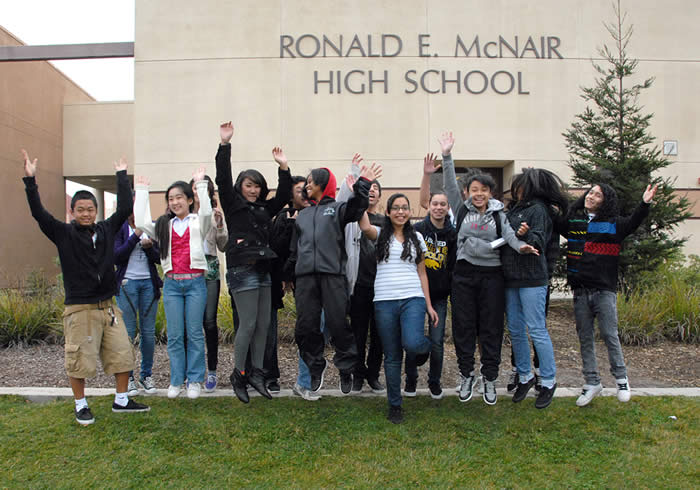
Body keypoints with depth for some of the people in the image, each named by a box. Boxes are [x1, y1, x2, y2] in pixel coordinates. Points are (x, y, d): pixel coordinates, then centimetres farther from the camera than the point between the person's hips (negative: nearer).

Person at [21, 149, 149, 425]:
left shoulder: (106, 229, 7)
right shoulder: (64, 234, -3)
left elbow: (125, 208, 7)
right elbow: (39, 213, -13)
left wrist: (122, 175, 12)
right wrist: (30, 179, -19)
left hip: (107, 307, 4)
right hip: (79, 309, -4)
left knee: (122, 354, 8)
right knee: (80, 360, 3)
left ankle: (121, 401, 23)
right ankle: (81, 406, 22)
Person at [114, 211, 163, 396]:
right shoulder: (120, 228, 2)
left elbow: (159, 258, 7)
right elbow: (116, 257, -9)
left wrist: (149, 247, -12)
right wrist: (135, 236, -14)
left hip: (149, 283, 3)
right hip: (127, 283, -3)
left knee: (148, 332, 5)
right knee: (128, 332, -1)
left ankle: (147, 375, 16)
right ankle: (128, 377, 8)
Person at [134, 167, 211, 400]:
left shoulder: (198, 222, 6)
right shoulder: (164, 225, 14)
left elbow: (206, 212, -15)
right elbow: (141, 222, 1)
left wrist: (200, 183, -15)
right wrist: (142, 190, 6)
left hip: (195, 282, -2)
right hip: (172, 283, 3)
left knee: (194, 333, 2)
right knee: (175, 335, 5)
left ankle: (195, 380, 12)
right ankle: (176, 380, 16)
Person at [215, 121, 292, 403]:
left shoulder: (265, 208, 17)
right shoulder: (233, 205, 2)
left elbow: (284, 195, 17)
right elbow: (223, 180, -8)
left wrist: (283, 166, 8)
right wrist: (225, 145, -14)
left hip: (263, 271, 6)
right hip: (242, 270, -6)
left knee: (263, 324, 7)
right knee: (248, 324, -6)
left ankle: (256, 373, 18)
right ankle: (238, 376, 9)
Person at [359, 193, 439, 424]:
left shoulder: (416, 237, 14)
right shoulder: (381, 234, 7)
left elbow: (422, 273, 14)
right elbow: (365, 227, -18)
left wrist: (429, 305, 9)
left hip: (413, 299, 0)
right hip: (384, 301, 0)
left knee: (411, 344, -25)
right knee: (392, 356, 6)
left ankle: (424, 345, 12)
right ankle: (395, 405, 21)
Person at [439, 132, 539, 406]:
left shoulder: (498, 213, 6)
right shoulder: (462, 210, 7)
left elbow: (508, 233, -9)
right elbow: (450, 185, 0)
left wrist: (519, 246, -31)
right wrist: (447, 156, -9)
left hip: (492, 275, 0)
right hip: (464, 274, 1)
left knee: (491, 328, 5)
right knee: (463, 327, 6)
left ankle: (489, 379, 18)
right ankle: (466, 375, 21)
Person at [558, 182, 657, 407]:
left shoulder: (613, 224, 0)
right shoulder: (571, 221, 8)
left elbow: (632, 223, -15)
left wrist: (644, 204, -30)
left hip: (605, 290, -3)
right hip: (580, 291, 3)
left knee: (609, 335, -1)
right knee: (585, 337, 9)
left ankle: (621, 378, 20)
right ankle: (592, 382, 20)